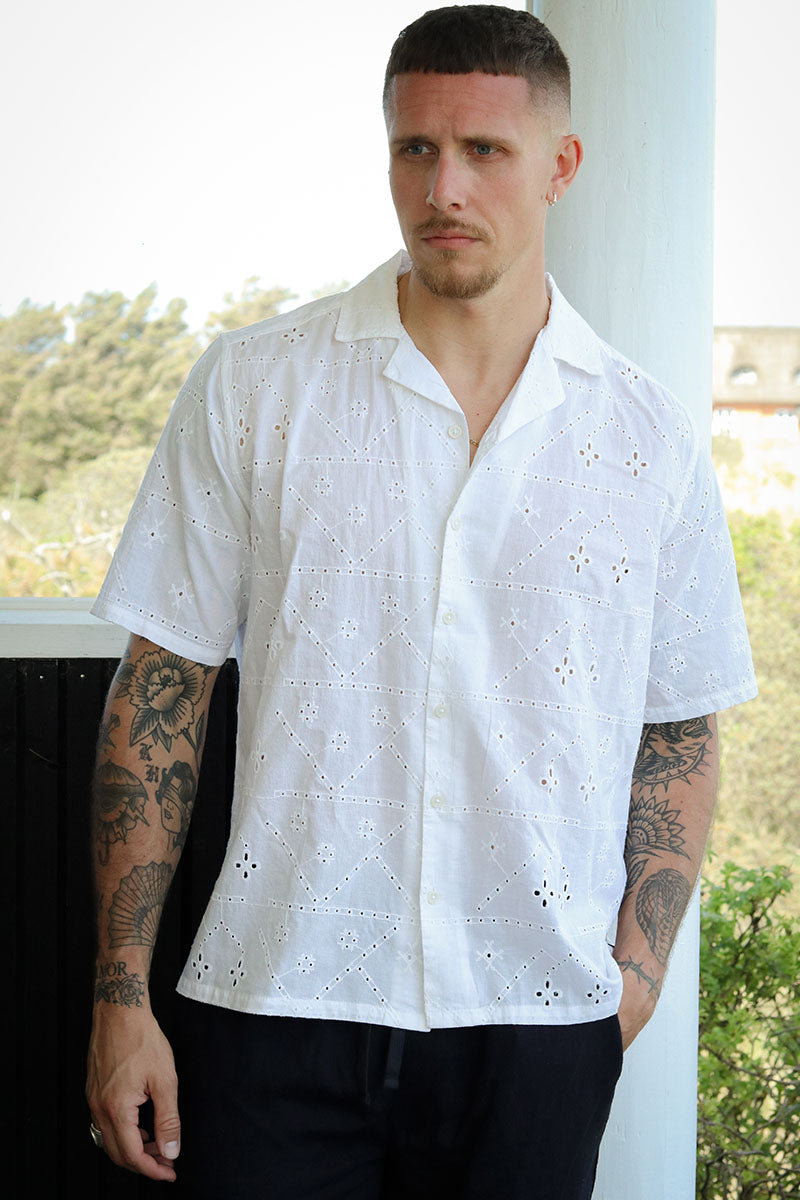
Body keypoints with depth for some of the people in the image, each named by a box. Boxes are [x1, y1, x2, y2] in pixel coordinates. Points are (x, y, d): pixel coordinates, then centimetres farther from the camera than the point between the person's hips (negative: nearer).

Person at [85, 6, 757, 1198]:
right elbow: (159, 692, 1)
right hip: (277, 1003, -1)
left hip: (537, 1019, 1)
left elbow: (679, 728, 11)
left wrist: (637, 966, -1)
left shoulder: (649, 440, 3)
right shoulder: (251, 386, 0)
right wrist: (121, 993, -2)